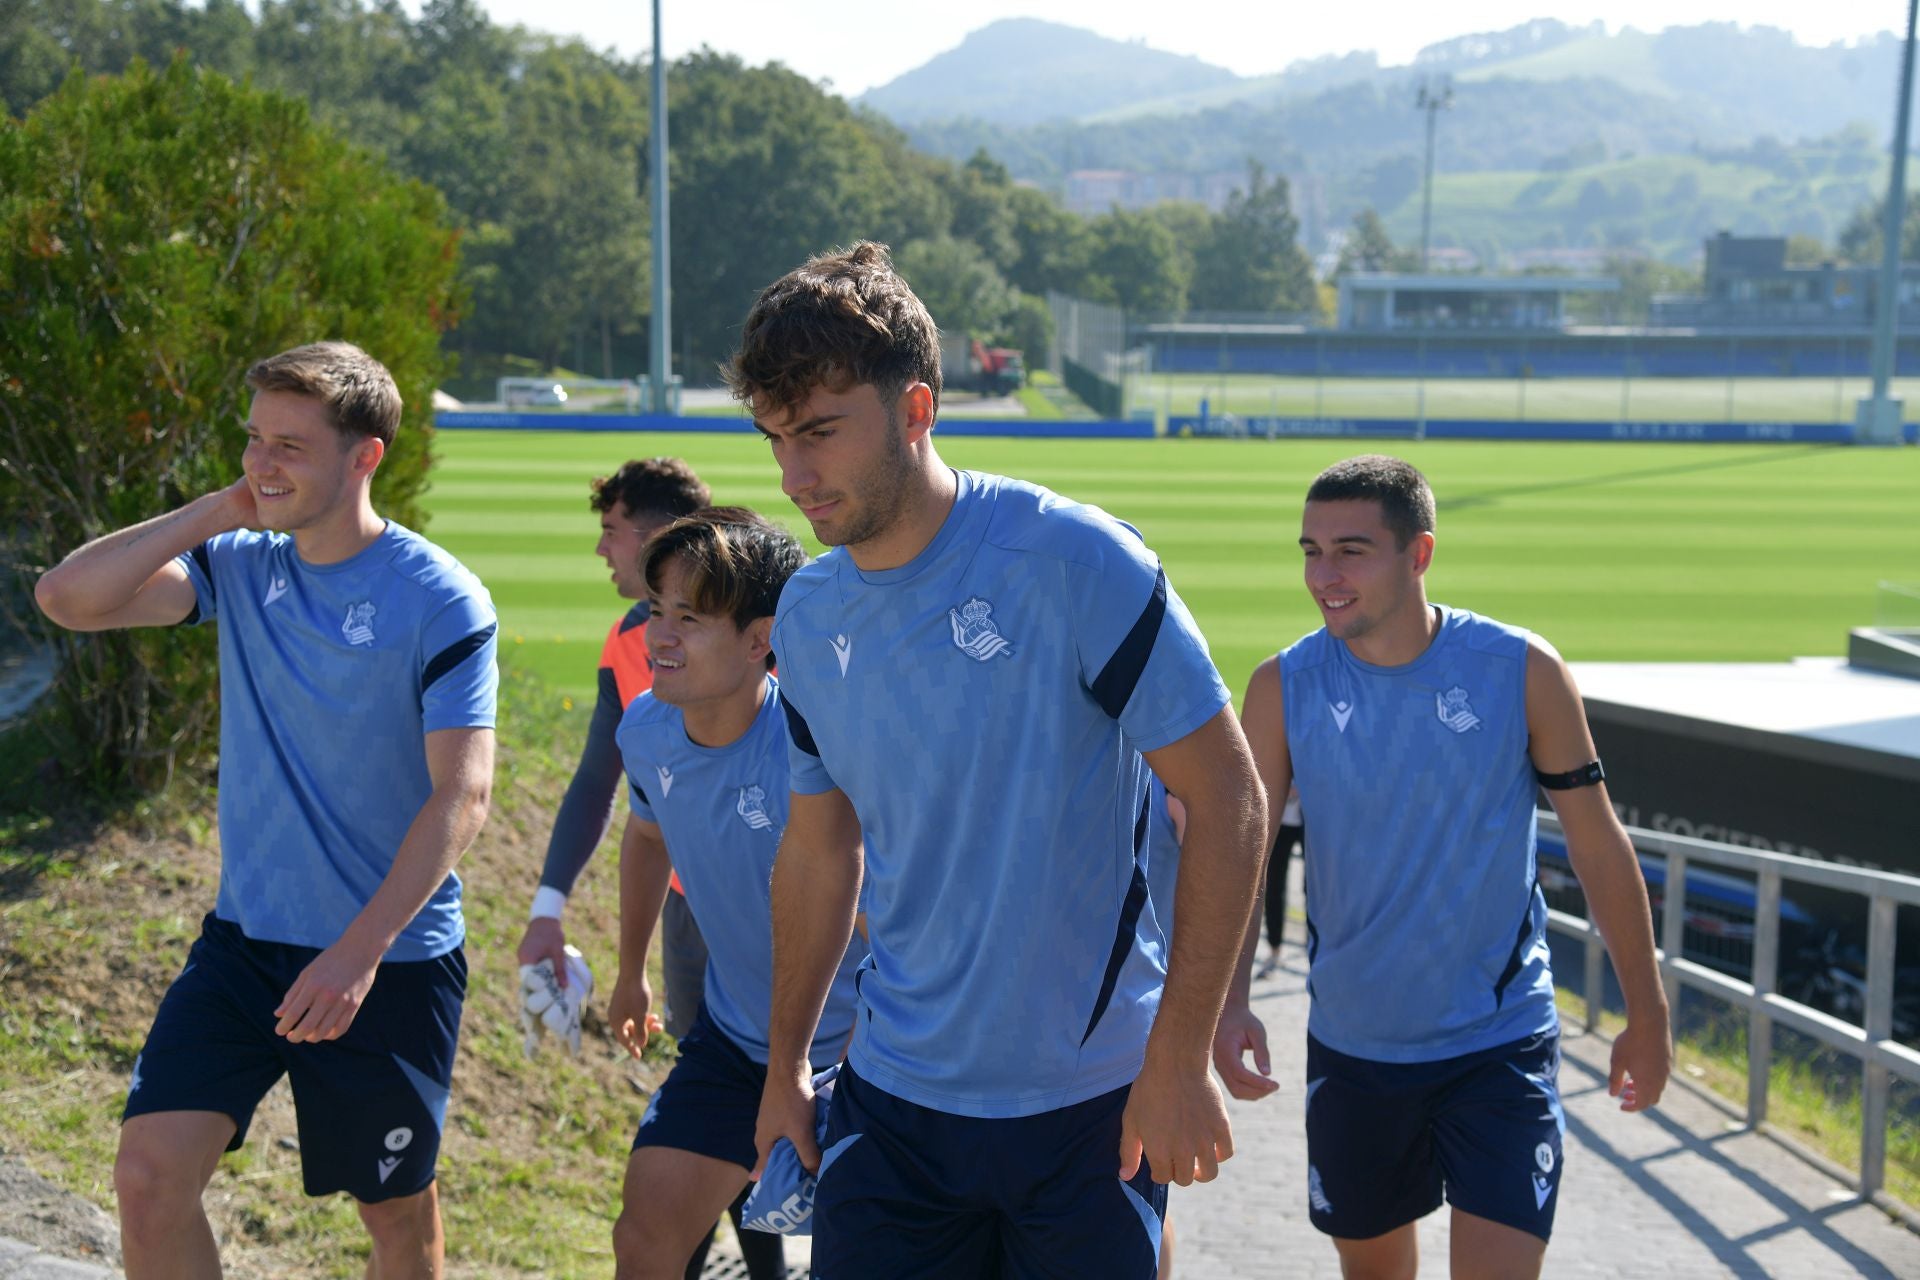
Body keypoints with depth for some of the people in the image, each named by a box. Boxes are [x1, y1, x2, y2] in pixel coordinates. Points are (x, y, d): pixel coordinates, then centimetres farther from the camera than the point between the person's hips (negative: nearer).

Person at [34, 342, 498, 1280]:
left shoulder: (441, 601, -13)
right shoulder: (238, 565, 3)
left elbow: (462, 792, -17)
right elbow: (68, 597, -8)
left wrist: (361, 951, -24)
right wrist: (218, 509, -8)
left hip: (393, 961, -4)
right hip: (245, 939, 4)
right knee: (149, 1177, -8)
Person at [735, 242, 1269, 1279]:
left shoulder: (1075, 560, -16)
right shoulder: (807, 615, 2)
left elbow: (1228, 800, -13)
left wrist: (1178, 1058, -15)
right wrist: (784, 1067, 18)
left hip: (1089, 1105, -4)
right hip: (890, 1102, 4)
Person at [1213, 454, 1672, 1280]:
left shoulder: (1523, 671, -10)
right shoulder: (1285, 687, -7)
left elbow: (1596, 842, -2)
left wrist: (1647, 1014, 2)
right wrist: (1229, 1002, -18)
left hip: (1502, 1042, -2)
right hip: (1352, 1046, 2)